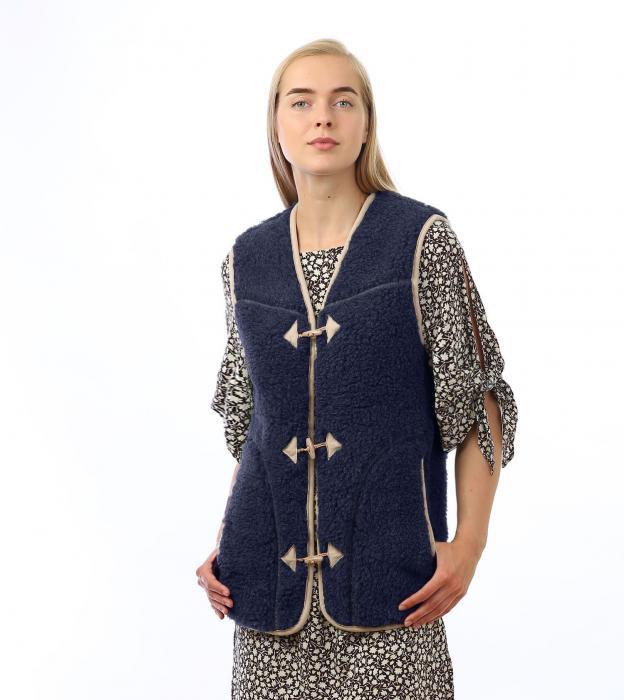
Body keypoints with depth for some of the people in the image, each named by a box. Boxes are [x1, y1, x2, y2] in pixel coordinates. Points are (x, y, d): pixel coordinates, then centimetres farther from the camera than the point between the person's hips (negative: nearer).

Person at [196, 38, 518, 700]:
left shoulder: (423, 239, -3)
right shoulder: (246, 259, 7)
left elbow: (478, 401, -2)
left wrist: (470, 540, -10)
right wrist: (224, 543, 5)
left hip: (386, 553, -3)